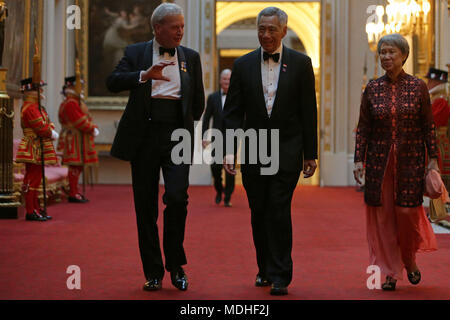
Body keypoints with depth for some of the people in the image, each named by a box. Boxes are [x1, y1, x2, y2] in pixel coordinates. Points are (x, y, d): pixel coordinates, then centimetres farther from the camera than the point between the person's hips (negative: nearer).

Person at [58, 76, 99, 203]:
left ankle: (75, 192, 18)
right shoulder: (70, 104, -14)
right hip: (74, 139, -11)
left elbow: (85, 118, 20)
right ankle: (73, 194, -6)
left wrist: (93, 127, 6)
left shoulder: (76, 102, 20)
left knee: (78, 166, 12)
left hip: (79, 139, 11)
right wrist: (92, 130, -13)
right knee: (75, 165, -9)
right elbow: (79, 121, -20)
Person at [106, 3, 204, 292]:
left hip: (177, 137, 0)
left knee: (177, 197, -15)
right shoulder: (136, 53, 7)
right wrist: (144, 75, -22)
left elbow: (198, 101, 19)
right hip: (144, 137, 0)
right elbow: (113, 82, -10)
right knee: (146, 205, 2)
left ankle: (176, 265, 3)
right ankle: (153, 273, 12)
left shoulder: (191, 57, 13)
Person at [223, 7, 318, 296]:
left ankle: (280, 277, -4)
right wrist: (230, 150, -6)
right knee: (259, 213, 9)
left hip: (287, 152, -2)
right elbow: (233, 112, 5)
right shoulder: (243, 65, 6)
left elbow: (308, 112, 3)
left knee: (279, 212, -10)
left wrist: (310, 154, 1)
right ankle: (265, 269, 25)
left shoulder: (301, 63, 2)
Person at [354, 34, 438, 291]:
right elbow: (363, 128, 5)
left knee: (407, 211, -6)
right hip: (379, 160, 2)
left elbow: (428, 126, 2)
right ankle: (390, 272, 11)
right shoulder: (373, 88, 4)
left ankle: (409, 259, 22)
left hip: (410, 160, -2)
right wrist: (359, 160, -2)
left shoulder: (418, 87, 0)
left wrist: (433, 159, -3)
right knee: (382, 215, 1)